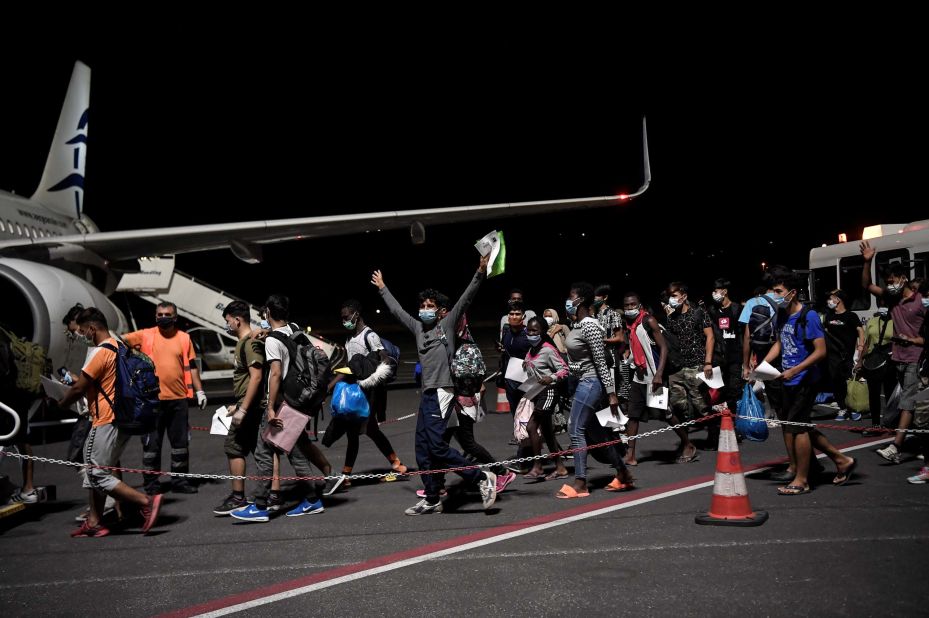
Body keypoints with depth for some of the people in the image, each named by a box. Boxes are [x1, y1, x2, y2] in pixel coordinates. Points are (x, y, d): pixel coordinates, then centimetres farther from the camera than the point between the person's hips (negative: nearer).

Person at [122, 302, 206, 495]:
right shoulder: (146, 335, 1)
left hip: (178, 399, 2)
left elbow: (191, 367, 9)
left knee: (181, 442, 10)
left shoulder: (184, 338, 6)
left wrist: (199, 391, 5)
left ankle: (180, 481, 22)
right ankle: (151, 484, 15)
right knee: (151, 443, 4)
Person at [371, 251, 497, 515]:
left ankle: (482, 478, -7)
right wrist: (382, 289, 40)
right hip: (426, 395, 8)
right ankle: (432, 500, 16)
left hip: (441, 392, -7)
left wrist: (479, 275, -20)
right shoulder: (417, 327, 17)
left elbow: (465, 299, -9)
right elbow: (396, 310, 30)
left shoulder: (447, 324, 2)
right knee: (422, 451, 8)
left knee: (436, 446, -16)